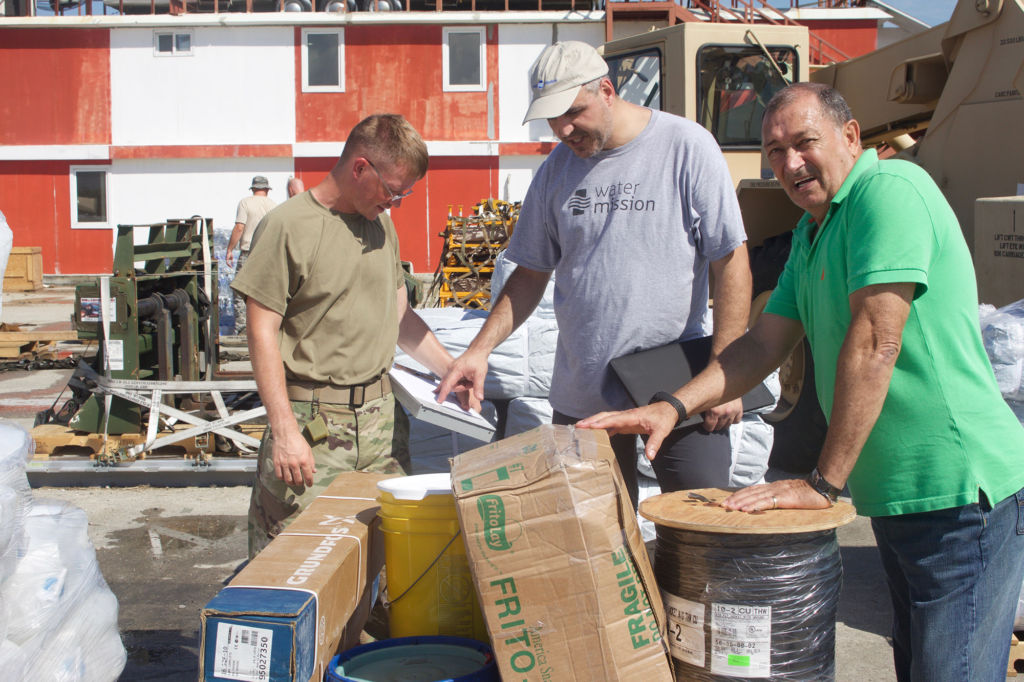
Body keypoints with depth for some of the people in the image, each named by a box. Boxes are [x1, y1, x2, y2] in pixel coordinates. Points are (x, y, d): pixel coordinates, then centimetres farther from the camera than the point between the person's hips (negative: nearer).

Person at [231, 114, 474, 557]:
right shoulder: (289, 226, -9)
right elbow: (263, 332, -11)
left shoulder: (381, 223, 12)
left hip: (381, 416, 6)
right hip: (314, 421, -6)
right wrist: (285, 430, -16)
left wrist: (452, 370, 12)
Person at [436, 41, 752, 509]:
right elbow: (531, 273, 14)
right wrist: (481, 348, 2)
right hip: (582, 395, 3)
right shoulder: (557, 169, 7)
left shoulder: (687, 146, -5)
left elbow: (731, 262, -5)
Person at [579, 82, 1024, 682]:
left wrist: (824, 482, -19)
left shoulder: (891, 188, -16)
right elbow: (764, 345, 13)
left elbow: (873, 343, -22)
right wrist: (673, 408, -2)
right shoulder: (809, 234, 16)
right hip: (896, 497, 10)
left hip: (959, 492, -9)